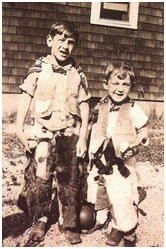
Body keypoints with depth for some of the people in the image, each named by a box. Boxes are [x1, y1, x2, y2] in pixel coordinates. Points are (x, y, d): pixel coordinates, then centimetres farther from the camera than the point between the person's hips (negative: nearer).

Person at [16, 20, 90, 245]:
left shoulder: (78, 73, 5)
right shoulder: (39, 69, 0)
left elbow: (84, 106, 6)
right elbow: (26, 98, 1)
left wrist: (83, 136, 2)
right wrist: (20, 129, -6)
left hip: (69, 135, 2)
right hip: (42, 133, -1)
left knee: (69, 180, 8)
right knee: (38, 179, 1)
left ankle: (68, 223, 24)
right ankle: (40, 220, 22)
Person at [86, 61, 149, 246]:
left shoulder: (133, 109, -7)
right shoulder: (100, 108, 5)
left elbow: (144, 133, 0)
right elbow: (94, 134, 12)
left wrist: (133, 146, -16)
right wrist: (92, 155, 9)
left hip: (122, 162, -5)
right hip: (101, 161, 5)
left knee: (122, 196, -7)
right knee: (98, 191, 17)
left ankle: (123, 229, 15)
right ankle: (101, 219, 41)